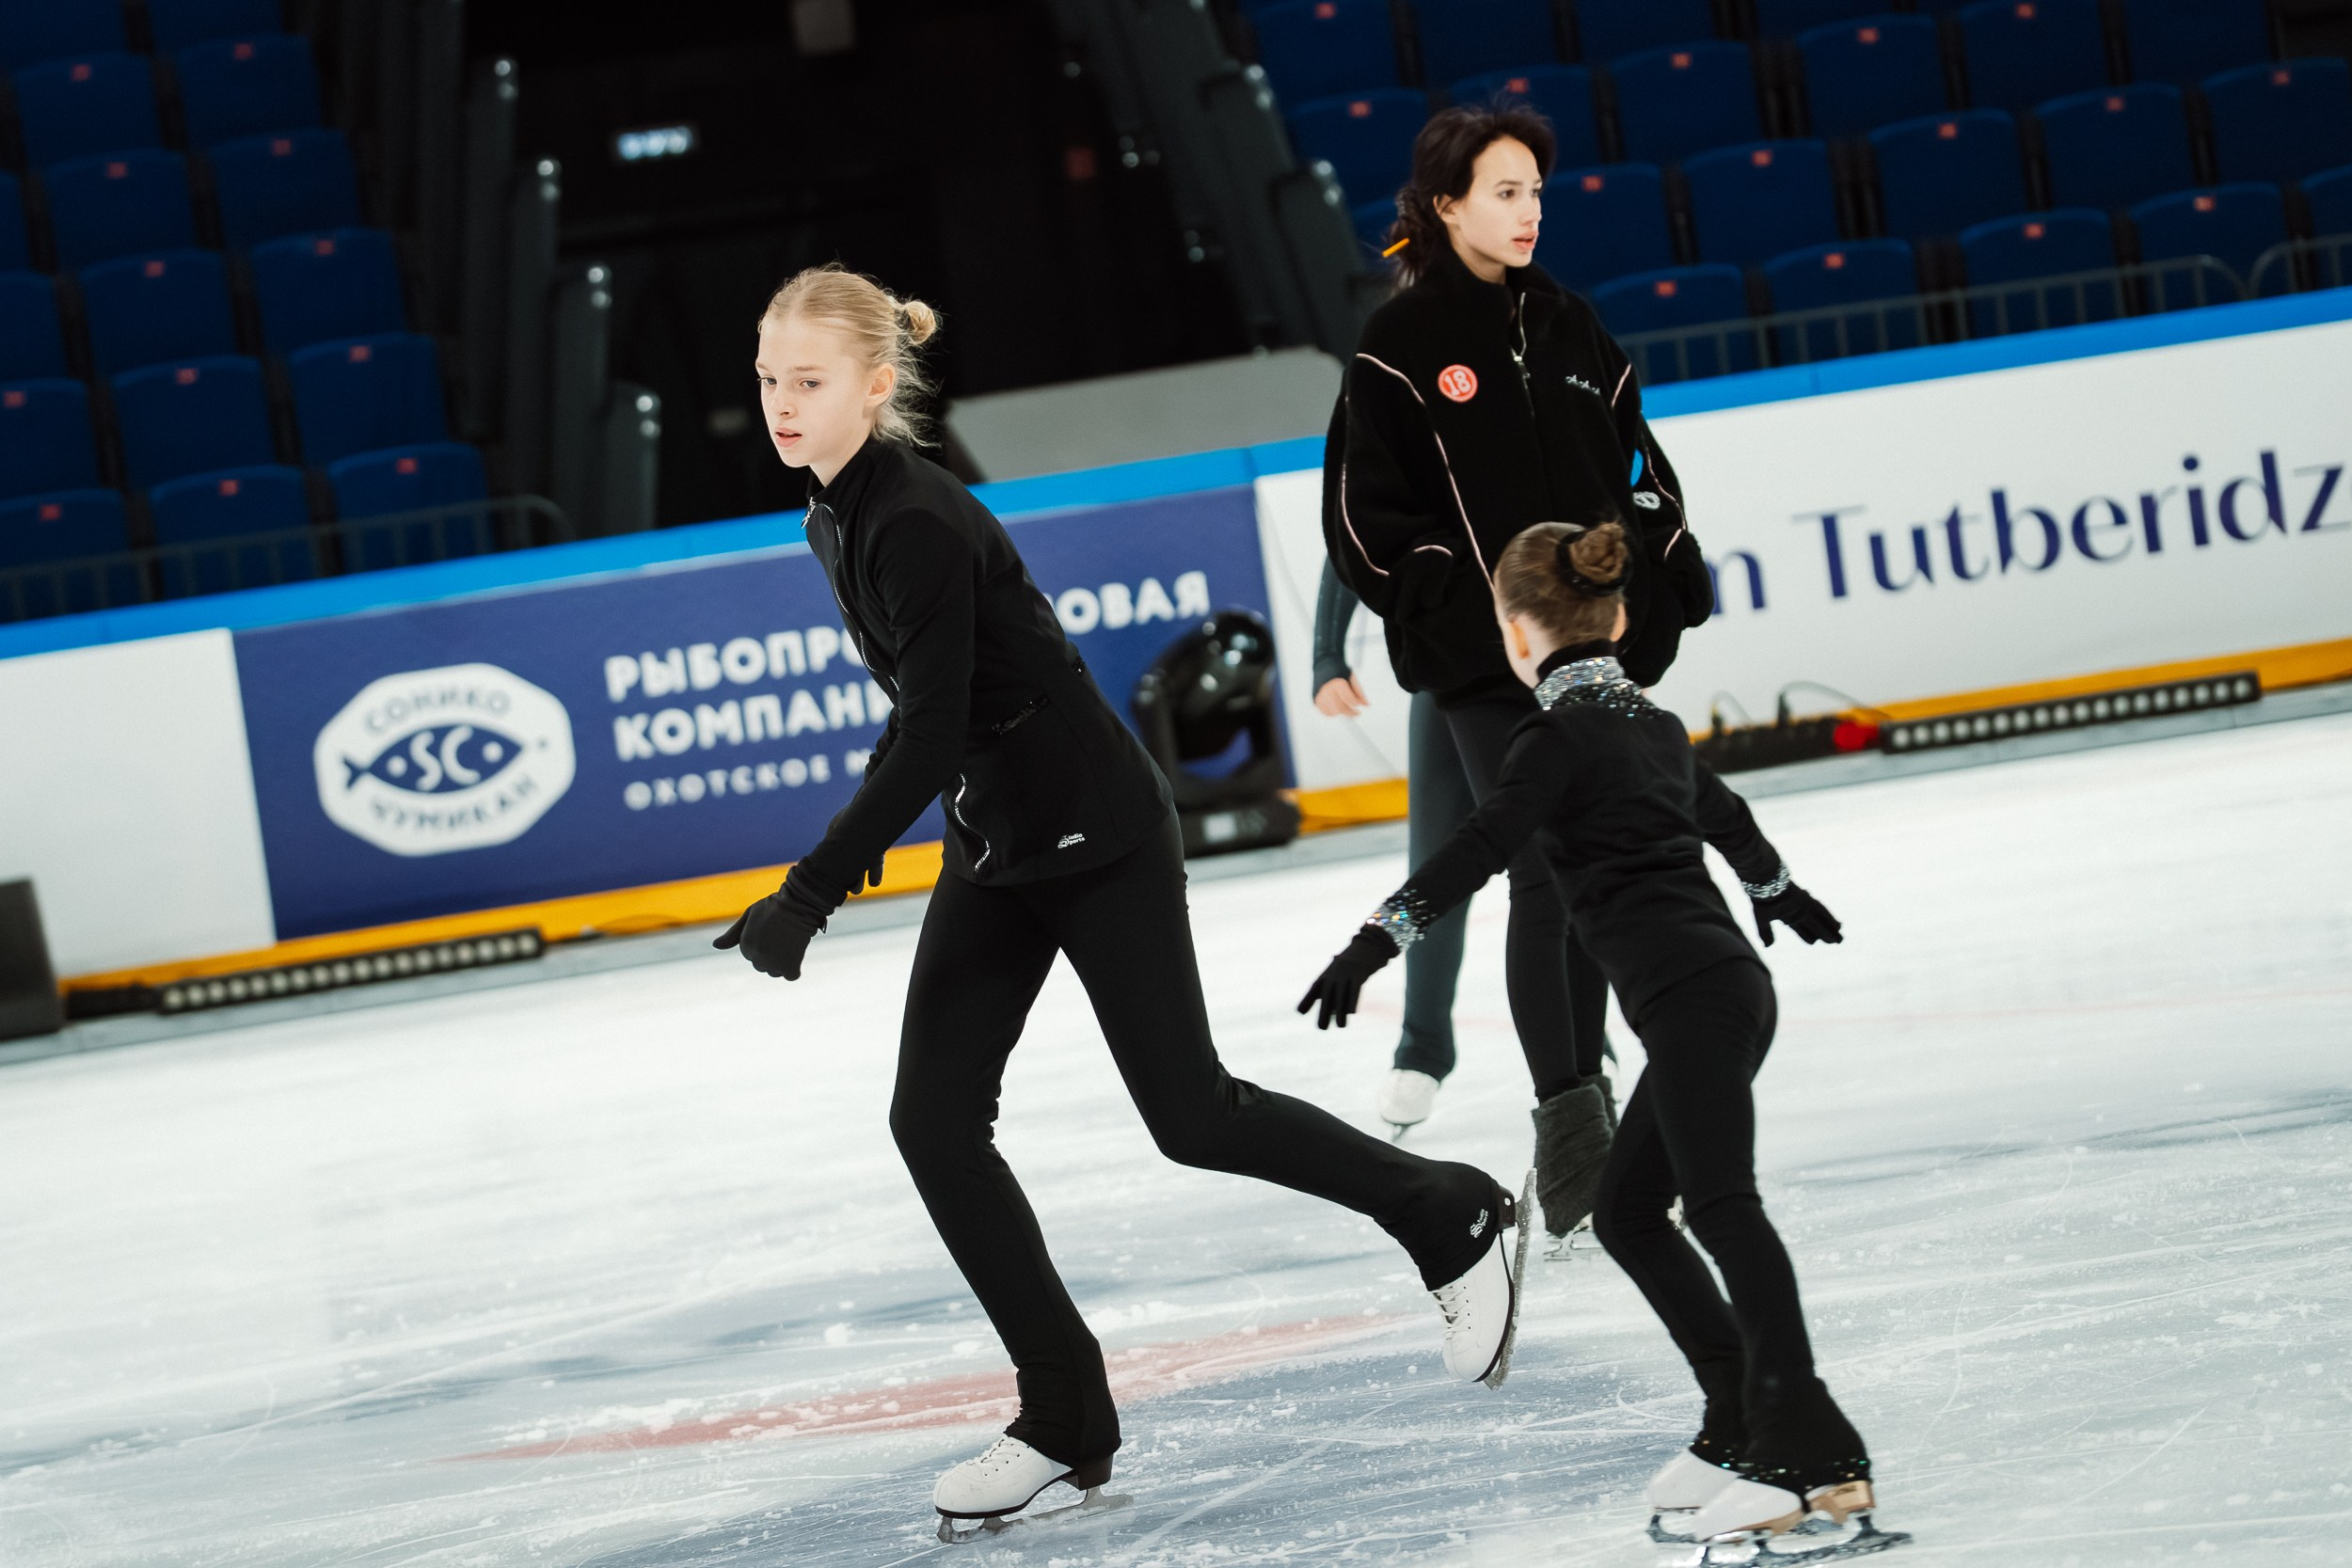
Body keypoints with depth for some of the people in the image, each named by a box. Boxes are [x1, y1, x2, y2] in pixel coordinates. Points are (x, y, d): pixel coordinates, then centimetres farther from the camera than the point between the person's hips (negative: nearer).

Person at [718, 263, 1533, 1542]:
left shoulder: (918, 525, -24)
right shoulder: (838, 518, 4)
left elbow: (928, 739, -30)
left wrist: (811, 893, -34)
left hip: (1097, 834, -9)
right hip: (992, 848, 9)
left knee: (1190, 1114, -2)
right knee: (932, 1117, -2)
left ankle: (1455, 1220, 21)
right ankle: (1065, 1419, 5)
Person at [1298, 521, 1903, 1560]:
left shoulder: (1559, 738, -6)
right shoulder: (1653, 724, 20)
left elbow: (1477, 850, -16)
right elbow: (1724, 816, 38)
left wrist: (1375, 941, -17)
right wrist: (1779, 891, 57)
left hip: (1691, 996, -9)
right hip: (1725, 984, 9)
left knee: (1720, 1204, -18)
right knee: (1626, 1210, 15)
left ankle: (1819, 1466, -28)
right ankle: (1744, 1426, 12)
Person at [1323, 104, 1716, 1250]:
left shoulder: (1565, 326, 12)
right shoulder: (1402, 341, -4)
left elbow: (1639, 464, 17)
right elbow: (1365, 512, -7)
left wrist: (1665, 586, 6)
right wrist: (1453, 609, -13)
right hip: (1490, 660, -6)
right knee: (1546, 876, -10)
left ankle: (1588, 1092, 23)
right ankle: (1568, 1120, -7)